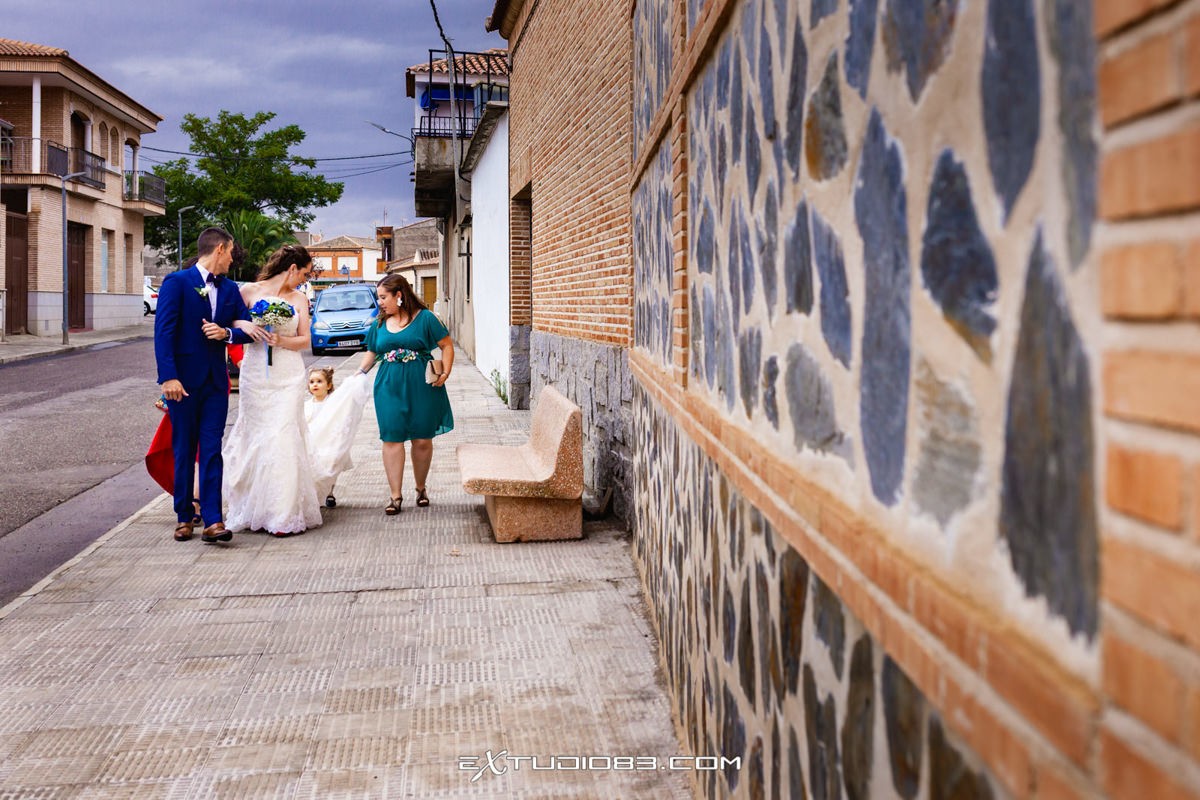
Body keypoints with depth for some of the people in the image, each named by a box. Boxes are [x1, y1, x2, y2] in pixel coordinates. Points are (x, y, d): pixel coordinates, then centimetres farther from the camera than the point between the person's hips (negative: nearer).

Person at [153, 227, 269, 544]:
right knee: (183, 451, 6)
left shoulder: (230, 289, 12)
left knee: (212, 451, -2)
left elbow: (248, 329, 12)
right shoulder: (177, 282, -5)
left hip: (215, 381, 4)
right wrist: (168, 377, -18)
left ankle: (212, 521, -6)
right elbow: (163, 331, -11)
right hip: (183, 381, -4)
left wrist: (226, 333, -10)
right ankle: (184, 517, 17)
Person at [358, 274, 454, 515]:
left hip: (422, 386, -3)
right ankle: (395, 496, 0)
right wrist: (360, 372, 5)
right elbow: (371, 352, 22)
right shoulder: (379, 324, 12)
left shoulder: (424, 318, -1)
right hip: (389, 388, 3)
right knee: (392, 439, -4)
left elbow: (447, 344, 1)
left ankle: (421, 488, 22)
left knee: (422, 439, 2)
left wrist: (446, 372, -10)